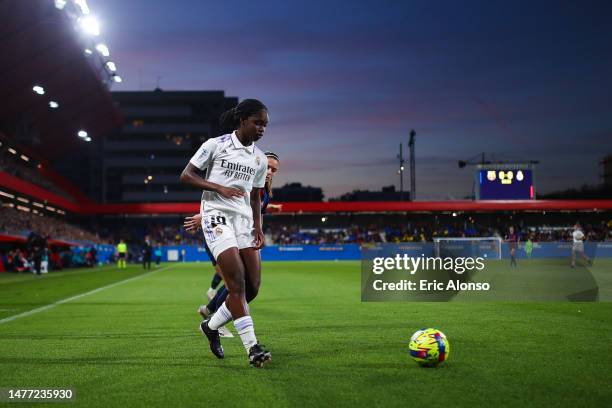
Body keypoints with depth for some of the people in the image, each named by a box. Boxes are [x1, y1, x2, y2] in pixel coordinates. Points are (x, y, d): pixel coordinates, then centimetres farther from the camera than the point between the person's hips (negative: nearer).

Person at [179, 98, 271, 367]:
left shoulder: (260, 159, 14)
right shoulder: (215, 145, -3)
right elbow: (186, 176, -2)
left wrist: (258, 228, 7)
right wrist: (219, 188, -14)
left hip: (244, 220, 6)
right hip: (217, 216, -6)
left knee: (252, 287, 0)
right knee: (236, 282, -17)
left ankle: (211, 326, 22)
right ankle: (251, 347, -16)